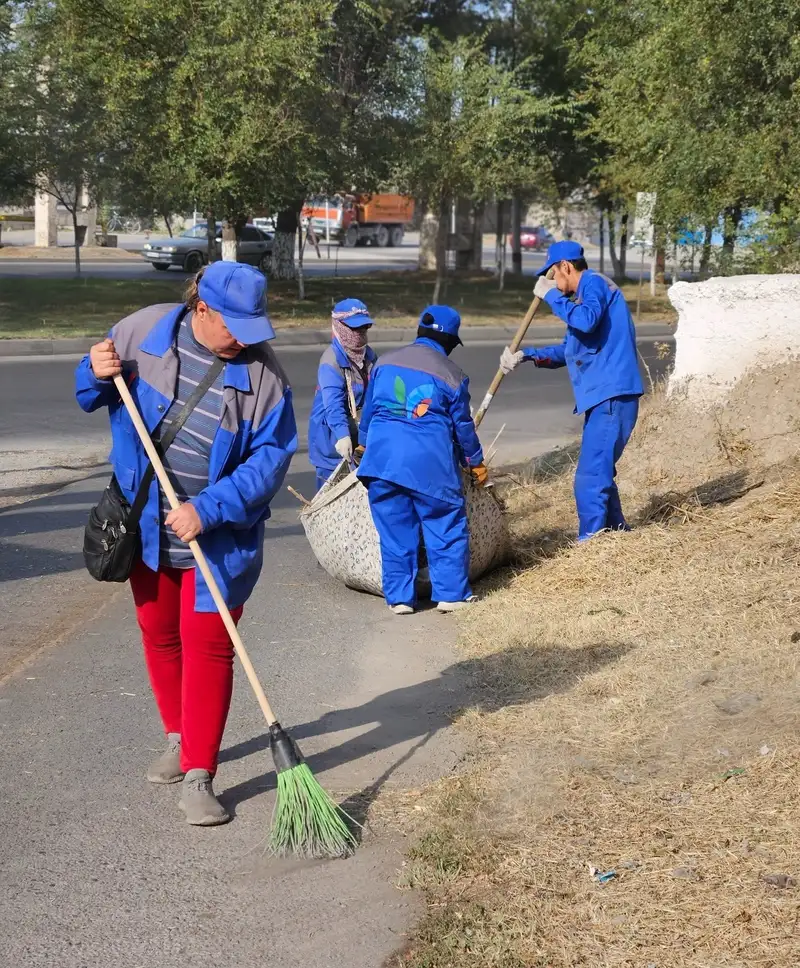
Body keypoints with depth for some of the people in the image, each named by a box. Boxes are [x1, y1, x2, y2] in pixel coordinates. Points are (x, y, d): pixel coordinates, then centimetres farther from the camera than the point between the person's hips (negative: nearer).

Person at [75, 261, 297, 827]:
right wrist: (97, 375, -17)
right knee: (159, 637, 17)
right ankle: (179, 738, 39)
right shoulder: (143, 330, -8)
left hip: (220, 537, -3)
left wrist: (207, 510, -25)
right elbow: (93, 398, 8)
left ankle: (199, 778, 4)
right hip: (148, 527, 3)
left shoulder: (261, 370, -16)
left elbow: (271, 456, -17)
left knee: (209, 649, -3)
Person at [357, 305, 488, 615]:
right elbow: (462, 425, 8)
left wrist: (364, 442, 35)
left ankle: (399, 597, 11)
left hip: (383, 457, 3)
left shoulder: (385, 362, 10)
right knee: (447, 528, 8)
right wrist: (476, 462, 22)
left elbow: (369, 409, 18)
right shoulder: (452, 375, 1)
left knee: (394, 530, 9)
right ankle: (451, 594, 9)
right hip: (430, 462, -3)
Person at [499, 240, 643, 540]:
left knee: (590, 478, -12)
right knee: (599, 473, 18)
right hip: (603, 396, 11)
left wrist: (551, 295, -14)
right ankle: (618, 536, 29)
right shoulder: (585, 292, 23)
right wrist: (526, 355, 17)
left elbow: (587, 320, -29)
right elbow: (568, 351, 29)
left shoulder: (594, 283, -7)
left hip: (612, 395, -11)